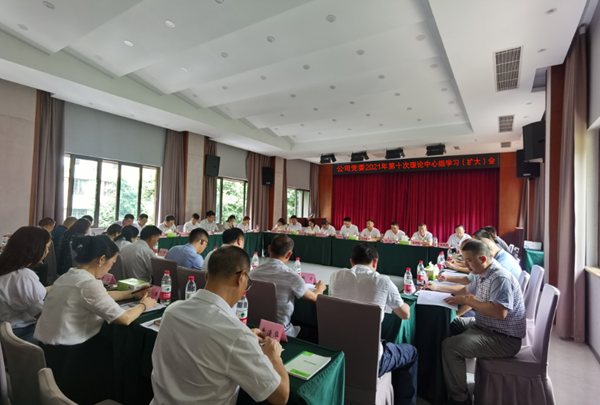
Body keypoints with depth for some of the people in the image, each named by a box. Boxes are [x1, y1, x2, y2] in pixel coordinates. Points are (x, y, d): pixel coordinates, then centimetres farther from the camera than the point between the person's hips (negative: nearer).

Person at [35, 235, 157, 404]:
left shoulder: (71, 275, 4)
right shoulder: (88, 283, -25)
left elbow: (102, 296, 19)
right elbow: (125, 319, -24)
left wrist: (134, 294, 17)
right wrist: (144, 304, -5)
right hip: (63, 356, -8)